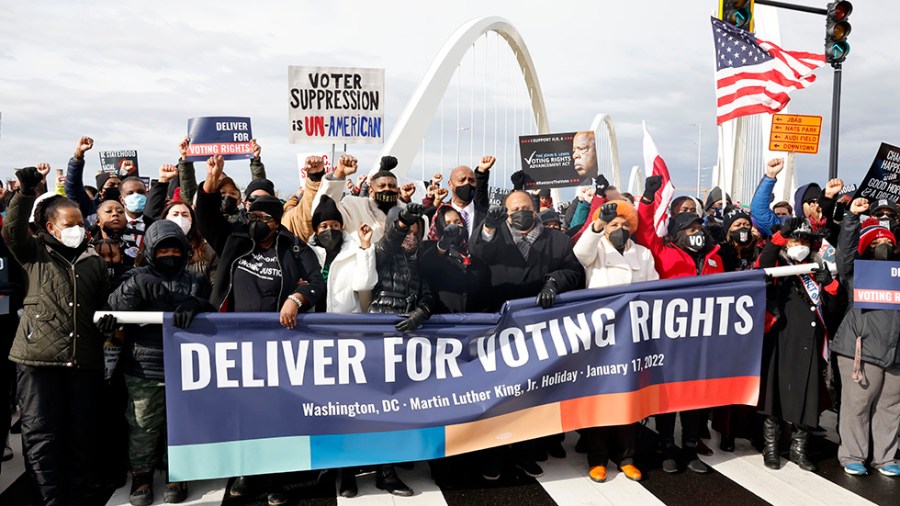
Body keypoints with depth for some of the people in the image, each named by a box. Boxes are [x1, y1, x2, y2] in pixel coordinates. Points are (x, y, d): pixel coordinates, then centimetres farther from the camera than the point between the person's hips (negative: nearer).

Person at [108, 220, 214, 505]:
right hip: (144, 369, -1)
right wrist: (134, 289, -23)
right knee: (143, 425, 5)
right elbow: (114, 310, -6)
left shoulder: (196, 282, 11)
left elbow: (211, 312, -1)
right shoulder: (137, 278, 7)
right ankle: (141, 474, 24)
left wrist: (195, 305, -23)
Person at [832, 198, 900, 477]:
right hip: (862, 347, -4)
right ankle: (852, 456, 10)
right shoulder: (857, 270, 6)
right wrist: (852, 216, -16)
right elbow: (845, 249, -9)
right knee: (857, 405, -1)